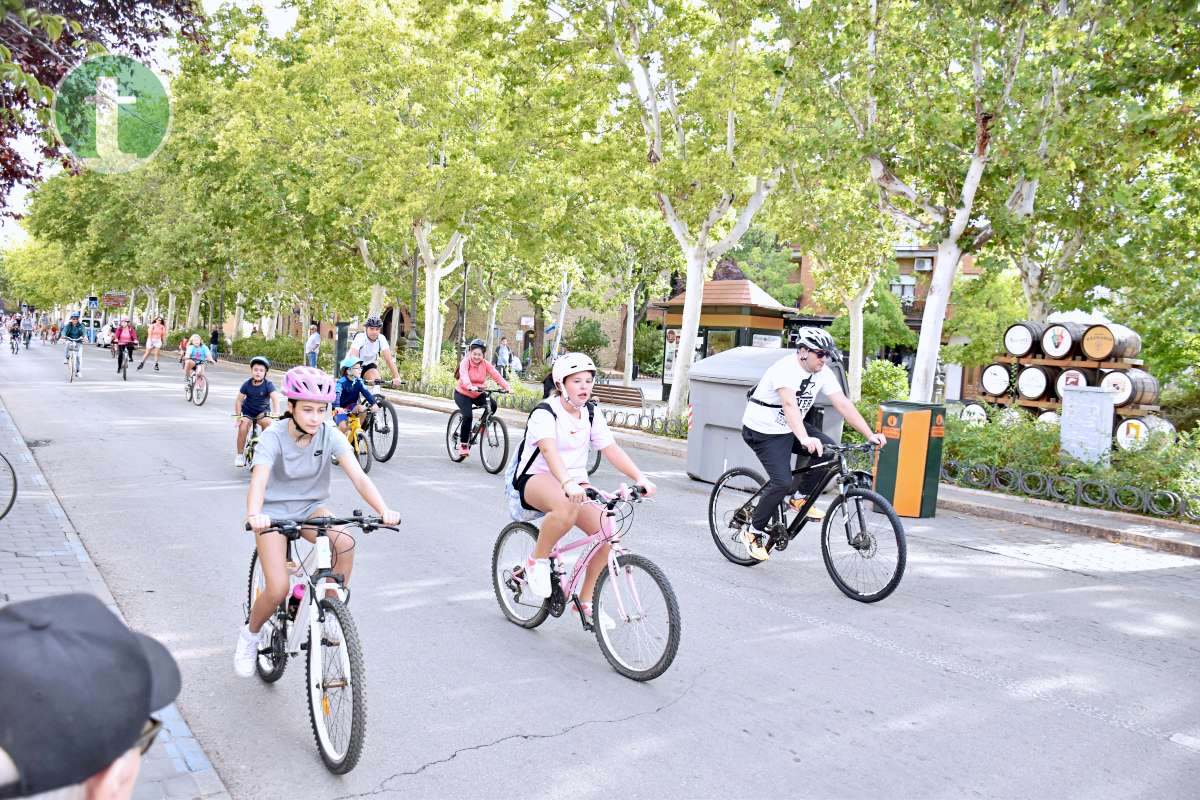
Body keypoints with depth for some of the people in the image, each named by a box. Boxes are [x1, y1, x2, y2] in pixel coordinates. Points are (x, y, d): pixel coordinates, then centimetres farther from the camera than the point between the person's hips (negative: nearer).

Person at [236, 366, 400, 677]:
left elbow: (358, 476, -26)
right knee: (278, 591, -15)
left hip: (311, 507, 2)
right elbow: (258, 480, -36)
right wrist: (253, 515, -58)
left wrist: (384, 509, -43)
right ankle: (250, 634, 18)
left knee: (345, 543, -30)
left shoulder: (330, 435, -15)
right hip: (275, 511, -2)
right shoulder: (273, 437, -21)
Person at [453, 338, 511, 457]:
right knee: (468, 416, -25)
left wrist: (507, 387, -36)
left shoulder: (485, 364, -8)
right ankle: (463, 445, -8)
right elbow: (464, 376, -36)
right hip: (462, 393, -3)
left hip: (478, 394, 3)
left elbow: (496, 375, -20)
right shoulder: (465, 362, -17)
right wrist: (470, 386, -57)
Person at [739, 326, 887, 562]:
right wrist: (805, 439, -56)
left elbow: (843, 404, -8)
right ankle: (754, 533, -1)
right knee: (783, 483, -19)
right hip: (763, 432, -7)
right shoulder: (786, 369, -27)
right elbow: (790, 405, -41)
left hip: (789, 428, 8)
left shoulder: (823, 373, -4)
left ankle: (801, 497, 7)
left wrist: (870, 435, -16)